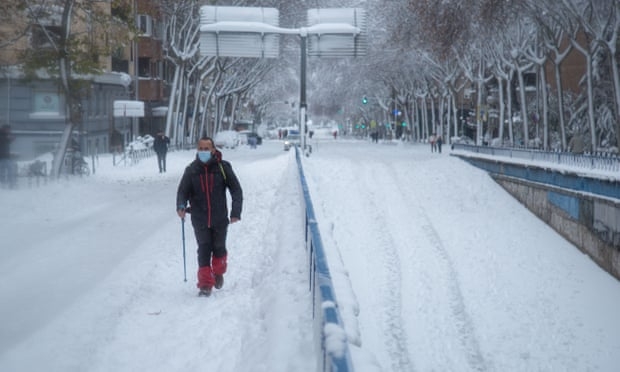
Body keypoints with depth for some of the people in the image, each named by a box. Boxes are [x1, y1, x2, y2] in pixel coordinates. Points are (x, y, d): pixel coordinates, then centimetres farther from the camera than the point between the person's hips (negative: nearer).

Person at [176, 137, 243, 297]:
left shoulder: (223, 167, -5)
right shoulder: (191, 170, -1)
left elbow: (236, 190, -1)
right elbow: (183, 190, 2)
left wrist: (236, 211, -10)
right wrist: (181, 206, -19)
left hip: (220, 218, 0)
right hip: (200, 219, 1)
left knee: (219, 248, 11)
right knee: (203, 250, -2)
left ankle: (218, 272, 39)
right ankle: (205, 284, 5)